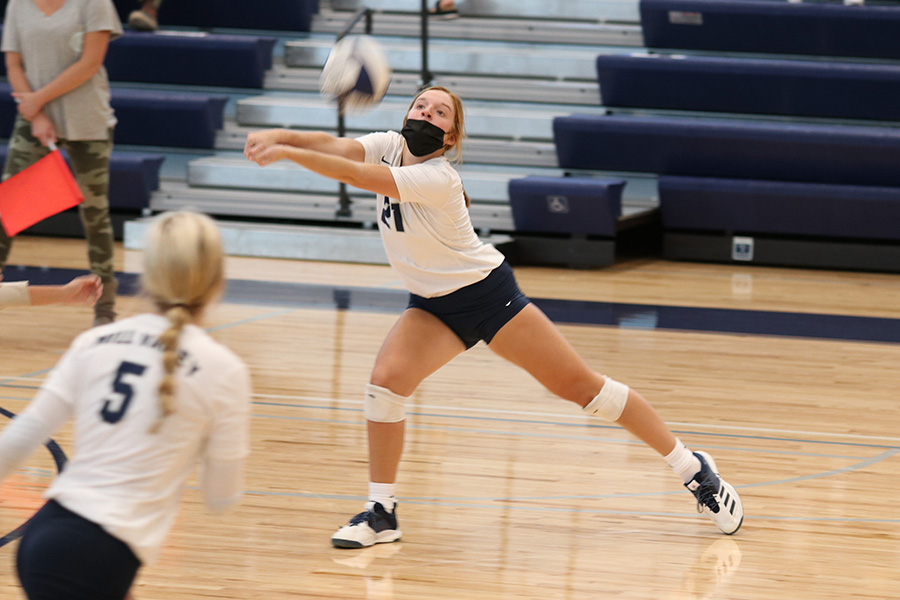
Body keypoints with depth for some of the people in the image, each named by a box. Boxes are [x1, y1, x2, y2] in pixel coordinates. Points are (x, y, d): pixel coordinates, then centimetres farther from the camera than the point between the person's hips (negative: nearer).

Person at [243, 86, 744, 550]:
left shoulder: (437, 178, -28)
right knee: (387, 378, -18)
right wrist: (278, 136, -44)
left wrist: (288, 152, -45)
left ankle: (693, 469, 10)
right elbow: (333, 147, -25)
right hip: (434, 306, 6)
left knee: (579, 384, -2)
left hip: (488, 294, -6)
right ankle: (382, 513, -7)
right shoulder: (390, 146, -8)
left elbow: (357, 177, -41)